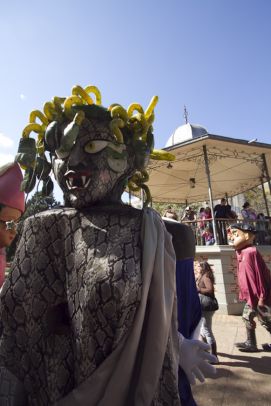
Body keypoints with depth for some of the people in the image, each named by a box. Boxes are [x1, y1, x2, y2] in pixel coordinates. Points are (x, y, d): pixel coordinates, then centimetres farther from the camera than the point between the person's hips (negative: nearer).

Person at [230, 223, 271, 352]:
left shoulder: (251, 252, -24)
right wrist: (245, 294, 18)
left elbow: (259, 275, -24)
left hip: (258, 296, -9)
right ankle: (251, 344, 30)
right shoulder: (243, 253, 5)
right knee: (247, 316, 16)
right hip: (252, 295, 9)